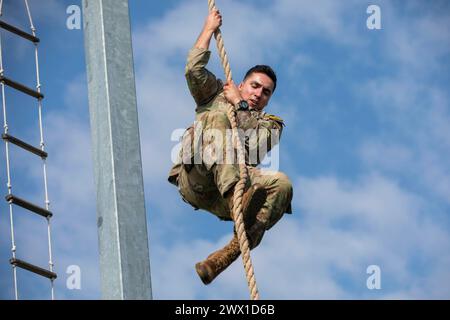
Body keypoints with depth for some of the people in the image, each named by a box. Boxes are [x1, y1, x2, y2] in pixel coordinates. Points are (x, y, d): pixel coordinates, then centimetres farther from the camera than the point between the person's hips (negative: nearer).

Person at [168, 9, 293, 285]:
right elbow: (194, 69, 13)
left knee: (281, 184, -28)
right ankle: (235, 197, -50)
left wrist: (240, 105, 8)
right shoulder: (217, 97, 30)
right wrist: (209, 29, 19)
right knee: (215, 118, -25)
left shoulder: (270, 123, 28)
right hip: (194, 182, -1)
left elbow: (257, 144, 3)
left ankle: (227, 255, -40)